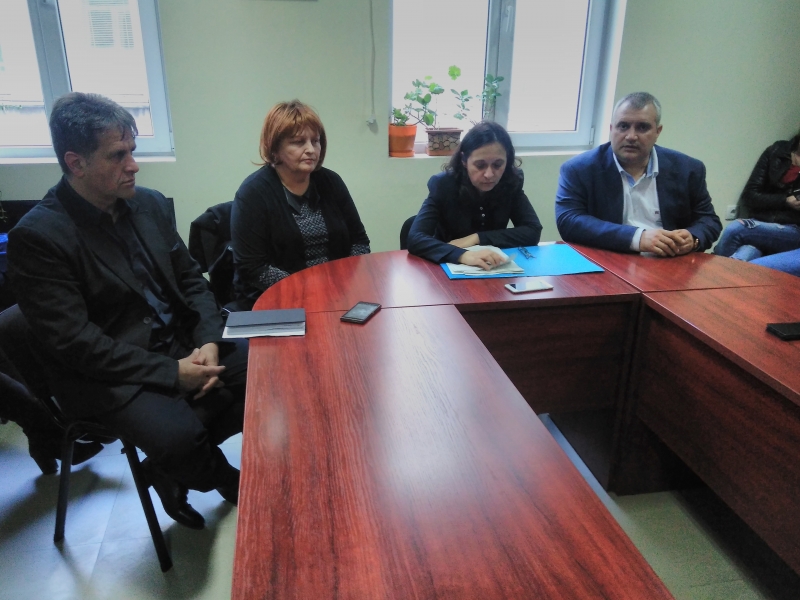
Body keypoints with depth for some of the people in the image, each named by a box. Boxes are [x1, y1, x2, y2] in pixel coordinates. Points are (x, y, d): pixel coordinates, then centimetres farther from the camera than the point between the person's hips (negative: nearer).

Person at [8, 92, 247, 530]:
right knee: (179, 436, -29)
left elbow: (190, 280, 9)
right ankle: (225, 479, 9)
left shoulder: (151, 204, 4)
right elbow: (74, 342, -18)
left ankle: (173, 464, 8)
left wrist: (209, 341, -9)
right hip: (109, 375, -6)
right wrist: (171, 372, -21)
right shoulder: (36, 236, -15)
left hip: (182, 346, 7)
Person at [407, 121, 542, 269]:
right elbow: (415, 239, -26)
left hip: (493, 272, 2)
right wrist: (462, 255, -42)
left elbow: (533, 231, -10)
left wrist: (477, 238, -18)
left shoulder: (511, 183, -8)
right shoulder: (443, 185, -16)